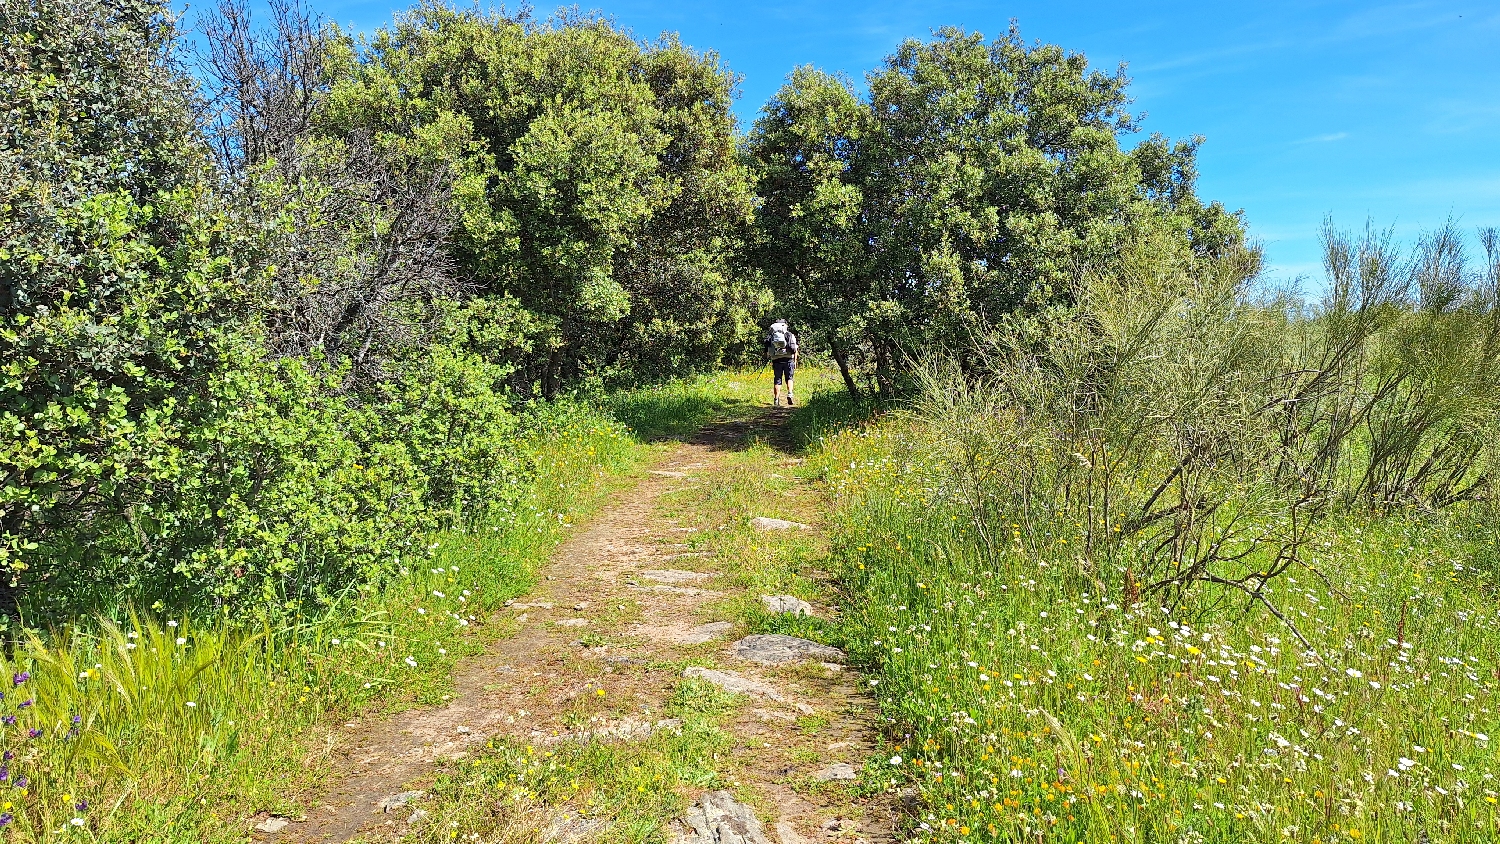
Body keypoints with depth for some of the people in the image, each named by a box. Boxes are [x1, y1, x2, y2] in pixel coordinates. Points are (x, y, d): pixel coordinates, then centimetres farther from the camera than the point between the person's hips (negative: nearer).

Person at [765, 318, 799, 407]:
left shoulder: (770, 336, 10)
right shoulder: (790, 335, 6)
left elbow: (767, 351, 4)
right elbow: (795, 350, 1)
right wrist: (795, 362, 5)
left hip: (776, 360, 1)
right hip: (788, 359, -1)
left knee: (777, 380, 7)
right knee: (789, 378, 14)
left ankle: (776, 400, 5)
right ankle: (790, 394, -7)